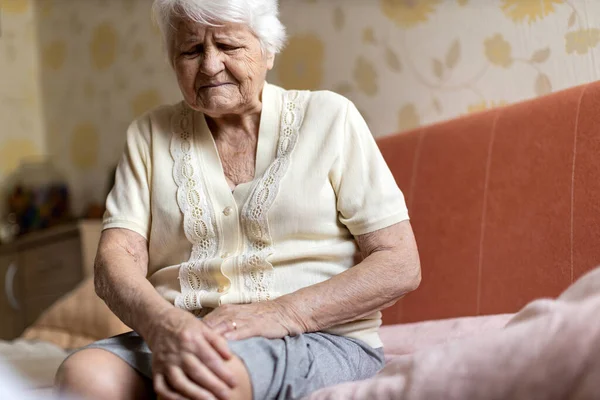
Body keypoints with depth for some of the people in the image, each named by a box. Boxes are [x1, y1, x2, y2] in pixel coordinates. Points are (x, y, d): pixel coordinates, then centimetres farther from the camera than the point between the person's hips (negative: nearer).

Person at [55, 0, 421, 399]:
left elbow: (401, 266, -1)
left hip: (322, 340, -2)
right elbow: (116, 259, 0)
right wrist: (163, 322, -23)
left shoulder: (329, 117, 4)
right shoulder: (150, 135, 12)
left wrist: (284, 314, -16)